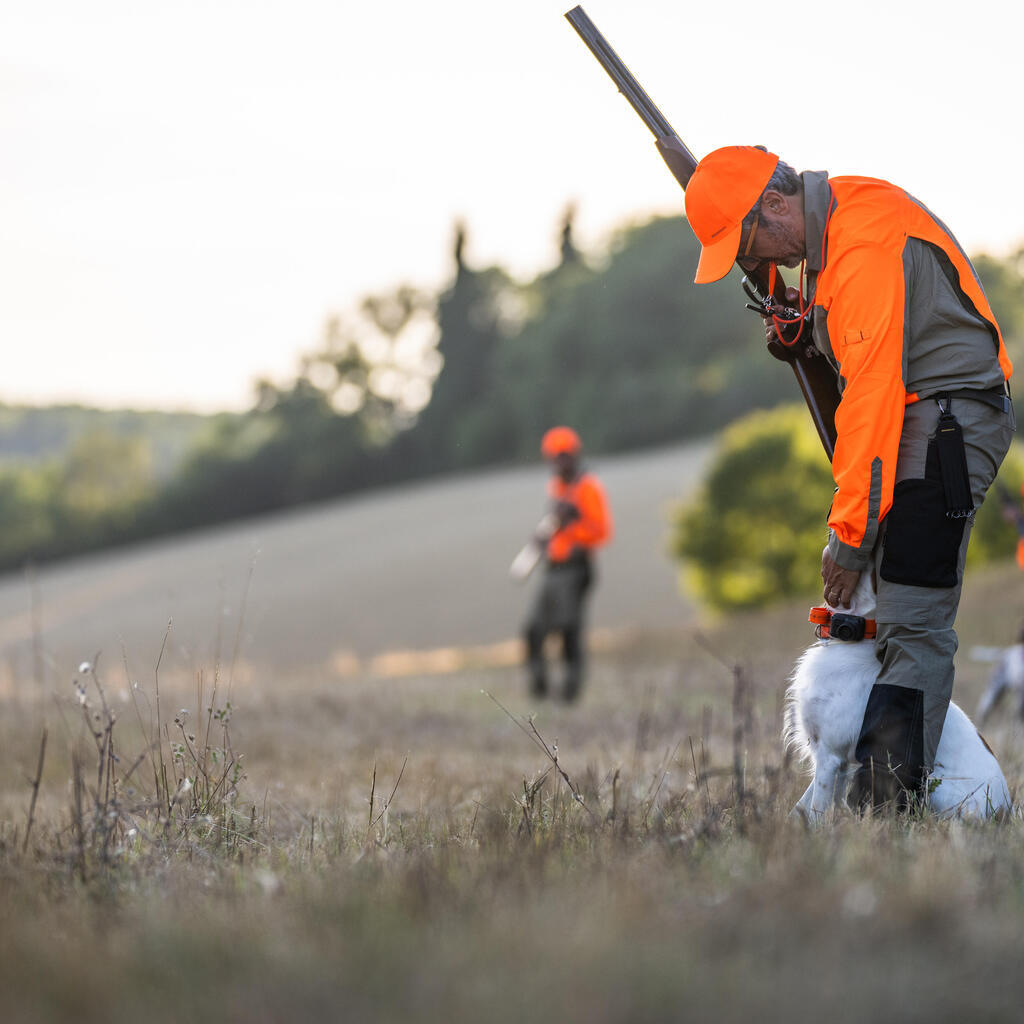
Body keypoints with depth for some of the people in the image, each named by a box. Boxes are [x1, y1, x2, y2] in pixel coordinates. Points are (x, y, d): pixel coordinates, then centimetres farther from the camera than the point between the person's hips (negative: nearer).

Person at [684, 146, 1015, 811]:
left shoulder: (864, 241, -21)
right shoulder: (833, 226, 12)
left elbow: (873, 390, -24)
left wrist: (850, 532, -22)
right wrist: (809, 326, 7)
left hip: (946, 423, -11)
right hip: (919, 424, 11)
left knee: (914, 626, -15)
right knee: (900, 621, 6)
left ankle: (890, 805, -19)